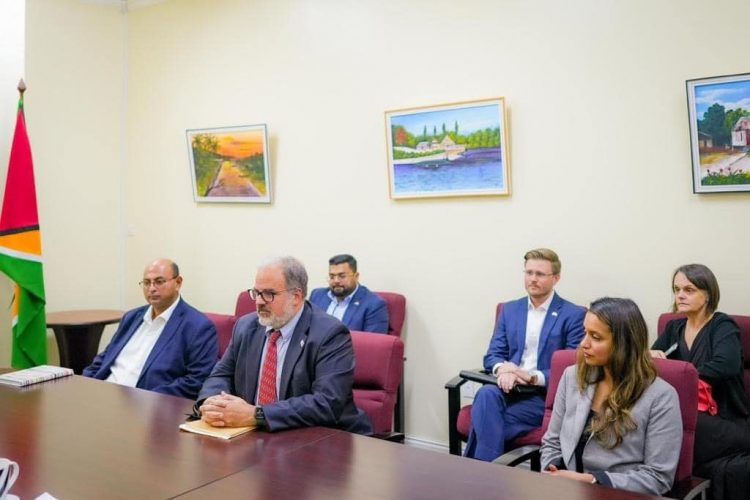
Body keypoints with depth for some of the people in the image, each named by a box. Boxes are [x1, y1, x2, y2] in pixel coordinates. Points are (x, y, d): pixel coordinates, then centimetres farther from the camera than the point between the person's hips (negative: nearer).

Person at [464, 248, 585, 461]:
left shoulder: (574, 315, 1)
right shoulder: (509, 309, 16)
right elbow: (492, 355, 12)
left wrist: (533, 377, -17)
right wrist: (503, 369, -12)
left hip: (545, 395, -4)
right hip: (509, 388, 4)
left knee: (485, 420, -29)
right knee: (486, 394, -33)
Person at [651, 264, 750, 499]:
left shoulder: (723, 326, -3)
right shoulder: (674, 327, 15)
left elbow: (726, 365, -22)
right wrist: (651, 355, -10)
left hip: (726, 422, -4)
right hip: (691, 418, 4)